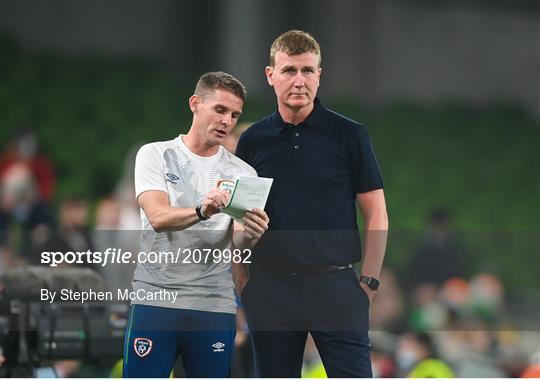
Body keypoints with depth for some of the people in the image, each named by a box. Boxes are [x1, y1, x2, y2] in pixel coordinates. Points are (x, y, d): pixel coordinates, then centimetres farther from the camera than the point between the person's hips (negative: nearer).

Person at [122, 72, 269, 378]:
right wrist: (202, 211, -33)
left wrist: (250, 235, -26)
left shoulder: (242, 173, 9)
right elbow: (158, 218, -13)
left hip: (216, 306, 2)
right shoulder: (155, 155, 3)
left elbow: (237, 243, -1)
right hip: (155, 299, -2)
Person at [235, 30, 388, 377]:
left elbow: (376, 214, 1)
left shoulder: (349, 135, 0)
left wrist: (369, 282, -5)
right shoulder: (253, 140, 8)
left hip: (335, 285, -3)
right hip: (271, 289, 3)